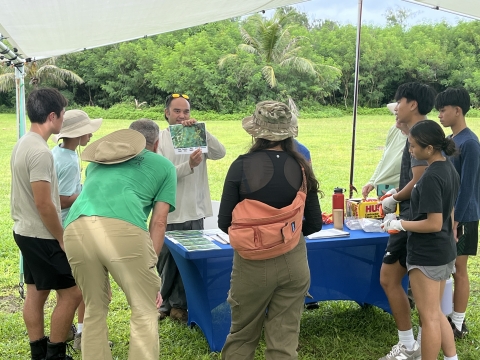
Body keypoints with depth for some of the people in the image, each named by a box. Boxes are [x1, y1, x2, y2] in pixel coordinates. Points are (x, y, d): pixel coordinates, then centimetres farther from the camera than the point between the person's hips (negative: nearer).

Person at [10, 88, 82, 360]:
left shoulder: (23, 144, 8)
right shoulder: (40, 152, -23)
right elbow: (43, 204, -24)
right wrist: (63, 240, -15)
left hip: (26, 232, 10)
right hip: (42, 237, -10)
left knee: (36, 293, 15)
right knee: (71, 292, -2)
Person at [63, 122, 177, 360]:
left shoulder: (97, 161, 37)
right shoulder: (163, 165, 25)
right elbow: (158, 222, 15)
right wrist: (150, 263, 15)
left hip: (75, 228, 5)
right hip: (122, 229, -4)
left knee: (94, 309, 22)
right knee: (144, 311, 11)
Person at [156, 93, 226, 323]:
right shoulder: (159, 139, -4)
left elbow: (220, 153, -11)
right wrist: (189, 165, -27)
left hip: (195, 212, 2)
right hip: (169, 213, -2)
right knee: (166, 261, 11)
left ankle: (178, 305, 24)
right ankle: (164, 303, 29)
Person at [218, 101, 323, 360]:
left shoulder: (242, 165, -10)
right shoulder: (300, 167, -3)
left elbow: (224, 222, -6)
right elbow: (314, 224, 3)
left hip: (253, 261, -2)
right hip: (293, 260, 2)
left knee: (242, 335, 18)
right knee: (285, 339, 12)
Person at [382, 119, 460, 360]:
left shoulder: (431, 178, -23)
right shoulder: (450, 170, 6)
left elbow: (434, 223, -24)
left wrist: (400, 225, -14)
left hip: (427, 255, -10)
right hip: (445, 252, 10)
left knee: (429, 317, 4)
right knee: (436, 313, 21)